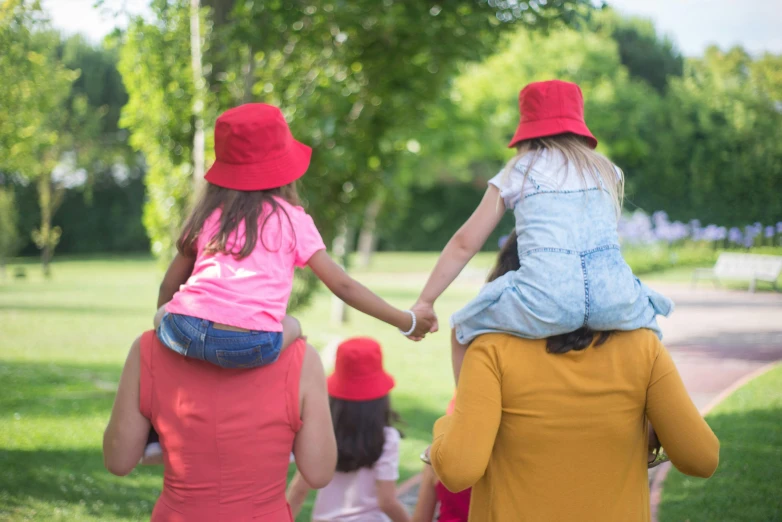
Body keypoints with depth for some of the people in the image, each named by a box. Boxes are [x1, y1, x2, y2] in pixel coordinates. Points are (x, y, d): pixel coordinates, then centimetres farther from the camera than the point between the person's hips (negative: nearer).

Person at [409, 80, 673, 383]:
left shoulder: (515, 175, 15)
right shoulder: (606, 171, 23)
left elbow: (464, 244, 13)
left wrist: (425, 302, 19)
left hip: (545, 306, -2)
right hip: (612, 301, 3)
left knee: (463, 329, 22)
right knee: (649, 321, 36)